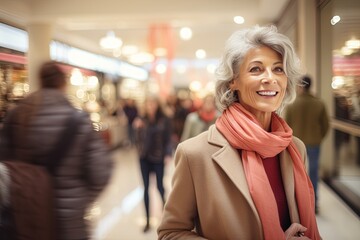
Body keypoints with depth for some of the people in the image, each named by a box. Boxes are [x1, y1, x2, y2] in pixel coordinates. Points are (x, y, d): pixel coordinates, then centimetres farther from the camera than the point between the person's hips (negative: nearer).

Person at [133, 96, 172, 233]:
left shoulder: (164, 120, -4)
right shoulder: (142, 120, 2)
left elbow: (168, 138, -4)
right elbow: (139, 138, 6)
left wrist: (167, 154, -13)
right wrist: (137, 128, -11)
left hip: (158, 157, -2)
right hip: (144, 157, 3)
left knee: (159, 185, 7)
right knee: (146, 188, 6)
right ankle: (147, 220, 15)